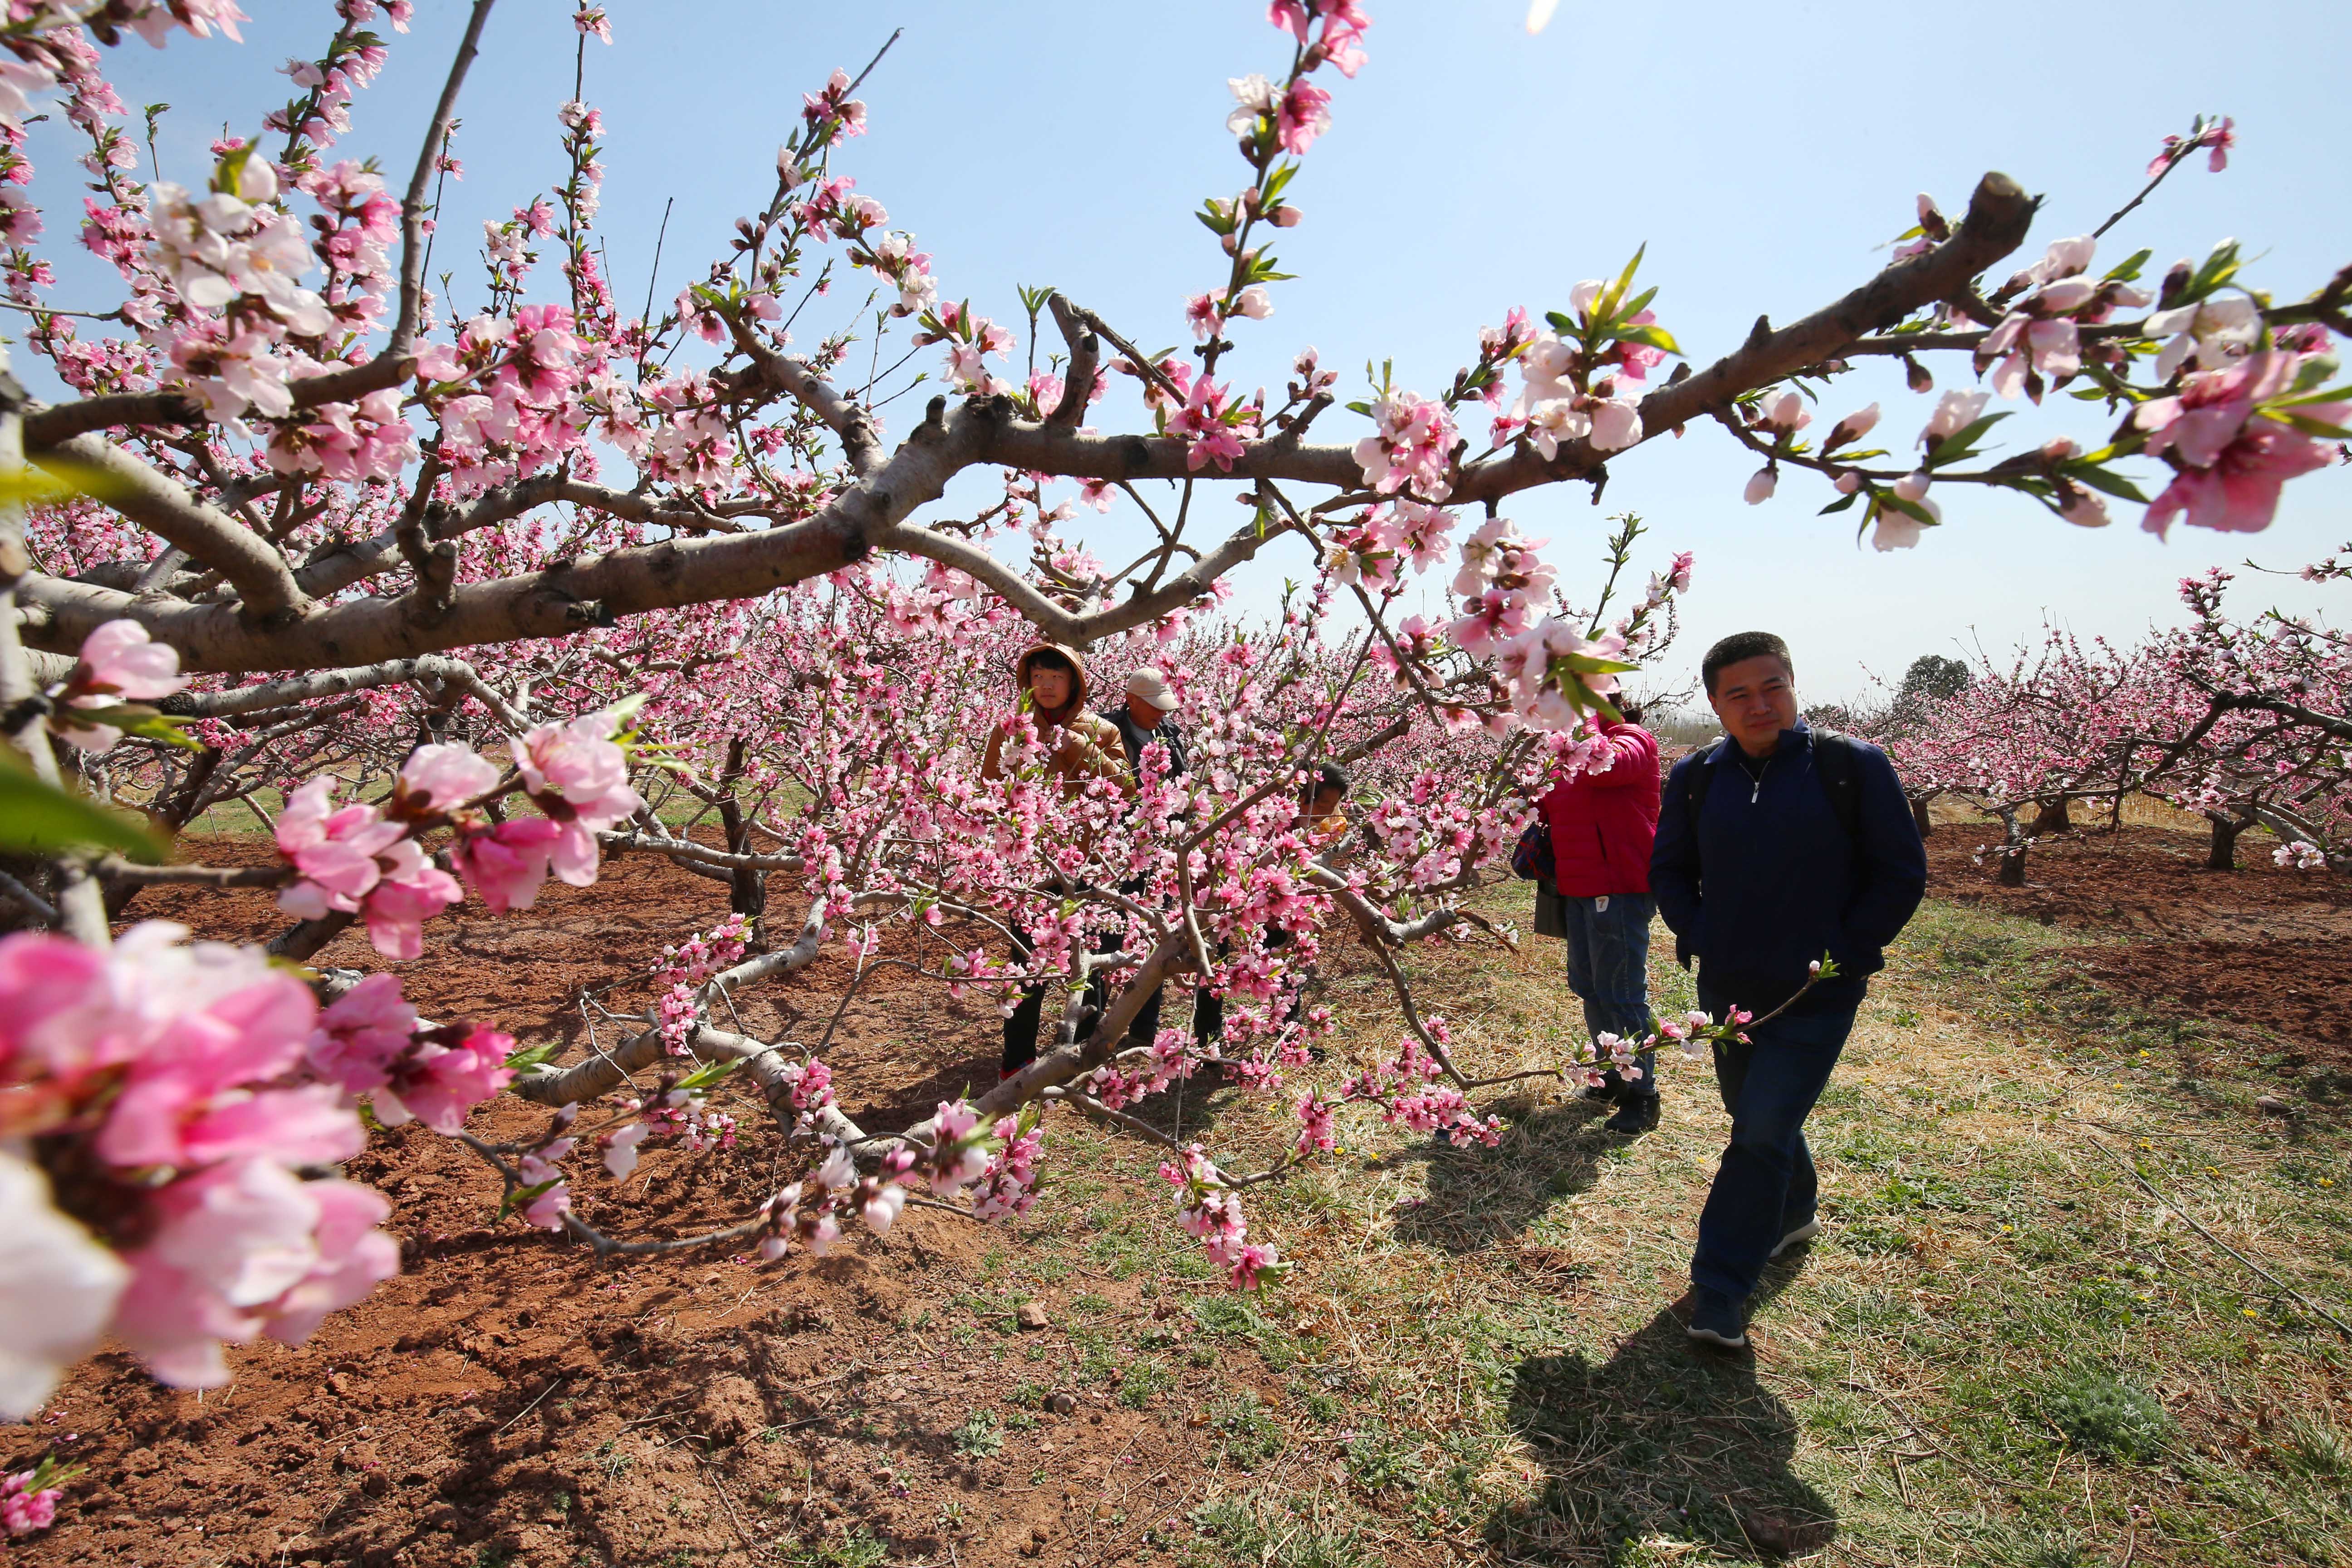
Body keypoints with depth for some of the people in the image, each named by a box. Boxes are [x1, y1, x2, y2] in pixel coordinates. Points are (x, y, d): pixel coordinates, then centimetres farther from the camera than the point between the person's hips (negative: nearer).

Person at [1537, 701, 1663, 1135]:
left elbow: (1602, 766, -33)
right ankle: (1615, 1076, 33)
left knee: (1622, 993, -3)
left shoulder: (1633, 740, -10)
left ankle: (1642, 1095, 10)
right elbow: (1554, 808, 23)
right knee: (1588, 986, 17)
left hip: (1619, 890, -9)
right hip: (1577, 888, 9)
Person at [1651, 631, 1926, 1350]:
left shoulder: (1853, 766, -9)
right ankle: (1795, 1212, 49)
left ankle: (1719, 1294, 2)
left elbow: (1903, 873, -3)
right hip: (1727, 989, 4)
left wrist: (1842, 953, -9)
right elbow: (1669, 870, 11)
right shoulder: (1696, 777, 0)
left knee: (1762, 1133, -9)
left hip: (1817, 996, -4)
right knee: (1756, 1119, 21)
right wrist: (1699, 936, -3)